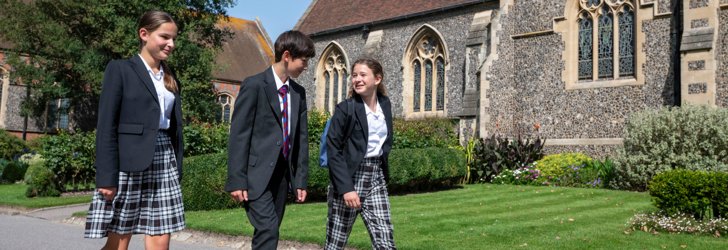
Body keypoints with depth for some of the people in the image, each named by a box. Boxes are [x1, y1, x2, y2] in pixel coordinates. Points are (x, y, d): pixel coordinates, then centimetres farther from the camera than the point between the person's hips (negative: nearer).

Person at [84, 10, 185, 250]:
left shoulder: (170, 78, 17)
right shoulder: (120, 69, -1)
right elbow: (106, 126, -8)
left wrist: (178, 170, 11)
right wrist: (106, 176, -14)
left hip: (164, 162, 5)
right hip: (128, 163, -5)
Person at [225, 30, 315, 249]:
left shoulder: (298, 92, 12)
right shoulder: (254, 85, -8)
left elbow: (301, 138, 13)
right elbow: (238, 134, -10)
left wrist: (301, 180, 9)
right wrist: (237, 180, -14)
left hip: (282, 174, 7)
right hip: (256, 174, -6)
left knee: (269, 232, 10)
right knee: (268, 231, -15)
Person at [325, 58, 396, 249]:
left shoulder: (385, 105, 8)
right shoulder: (345, 109, -9)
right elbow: (333, 151, -13)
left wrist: (382, 172, 12)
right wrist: (346, 188, -19)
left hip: (376, 178, 5)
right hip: (348, 178, -4)